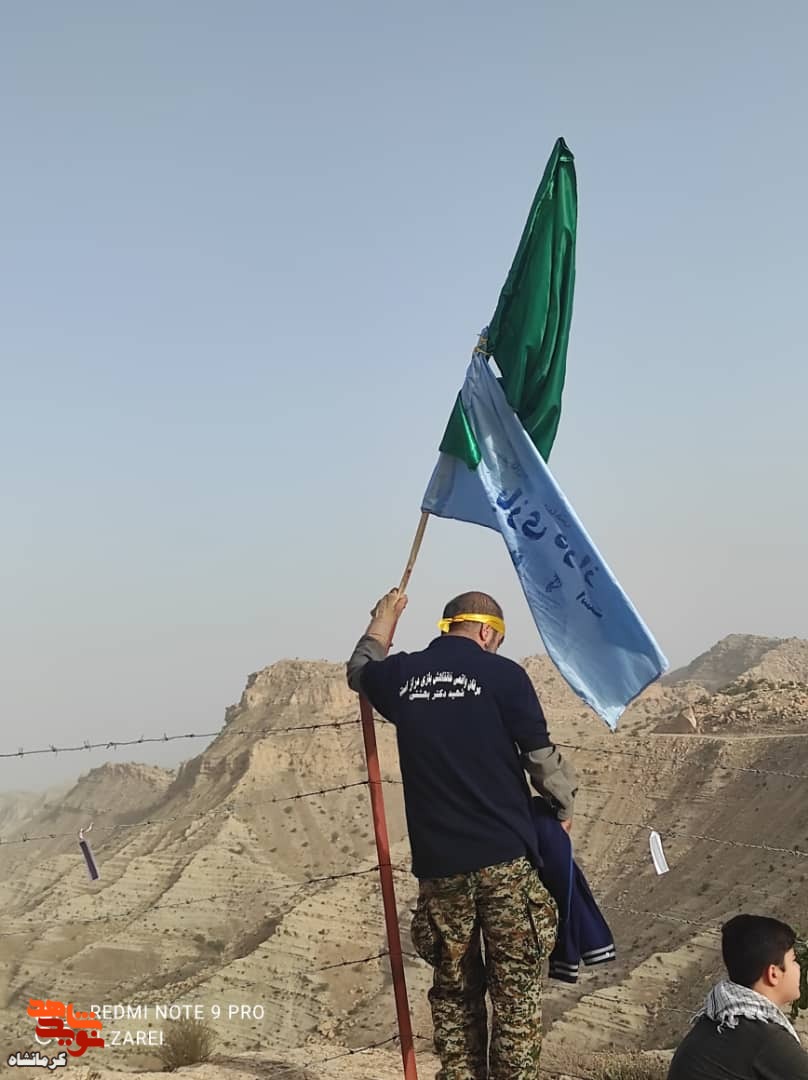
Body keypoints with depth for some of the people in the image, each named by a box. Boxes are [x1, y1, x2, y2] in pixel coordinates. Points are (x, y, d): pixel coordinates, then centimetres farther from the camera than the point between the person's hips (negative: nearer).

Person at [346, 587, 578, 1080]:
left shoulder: (401, 675, 6)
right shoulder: (501, 673, -6)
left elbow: (360, 671, 30)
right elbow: (541, 756, -3)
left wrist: (384, 619, 45)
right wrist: (564, 805, 16)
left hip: (438, 862, 4)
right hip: (505, 856, -4)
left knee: (454, 990, 13)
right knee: (517, 988, 3)